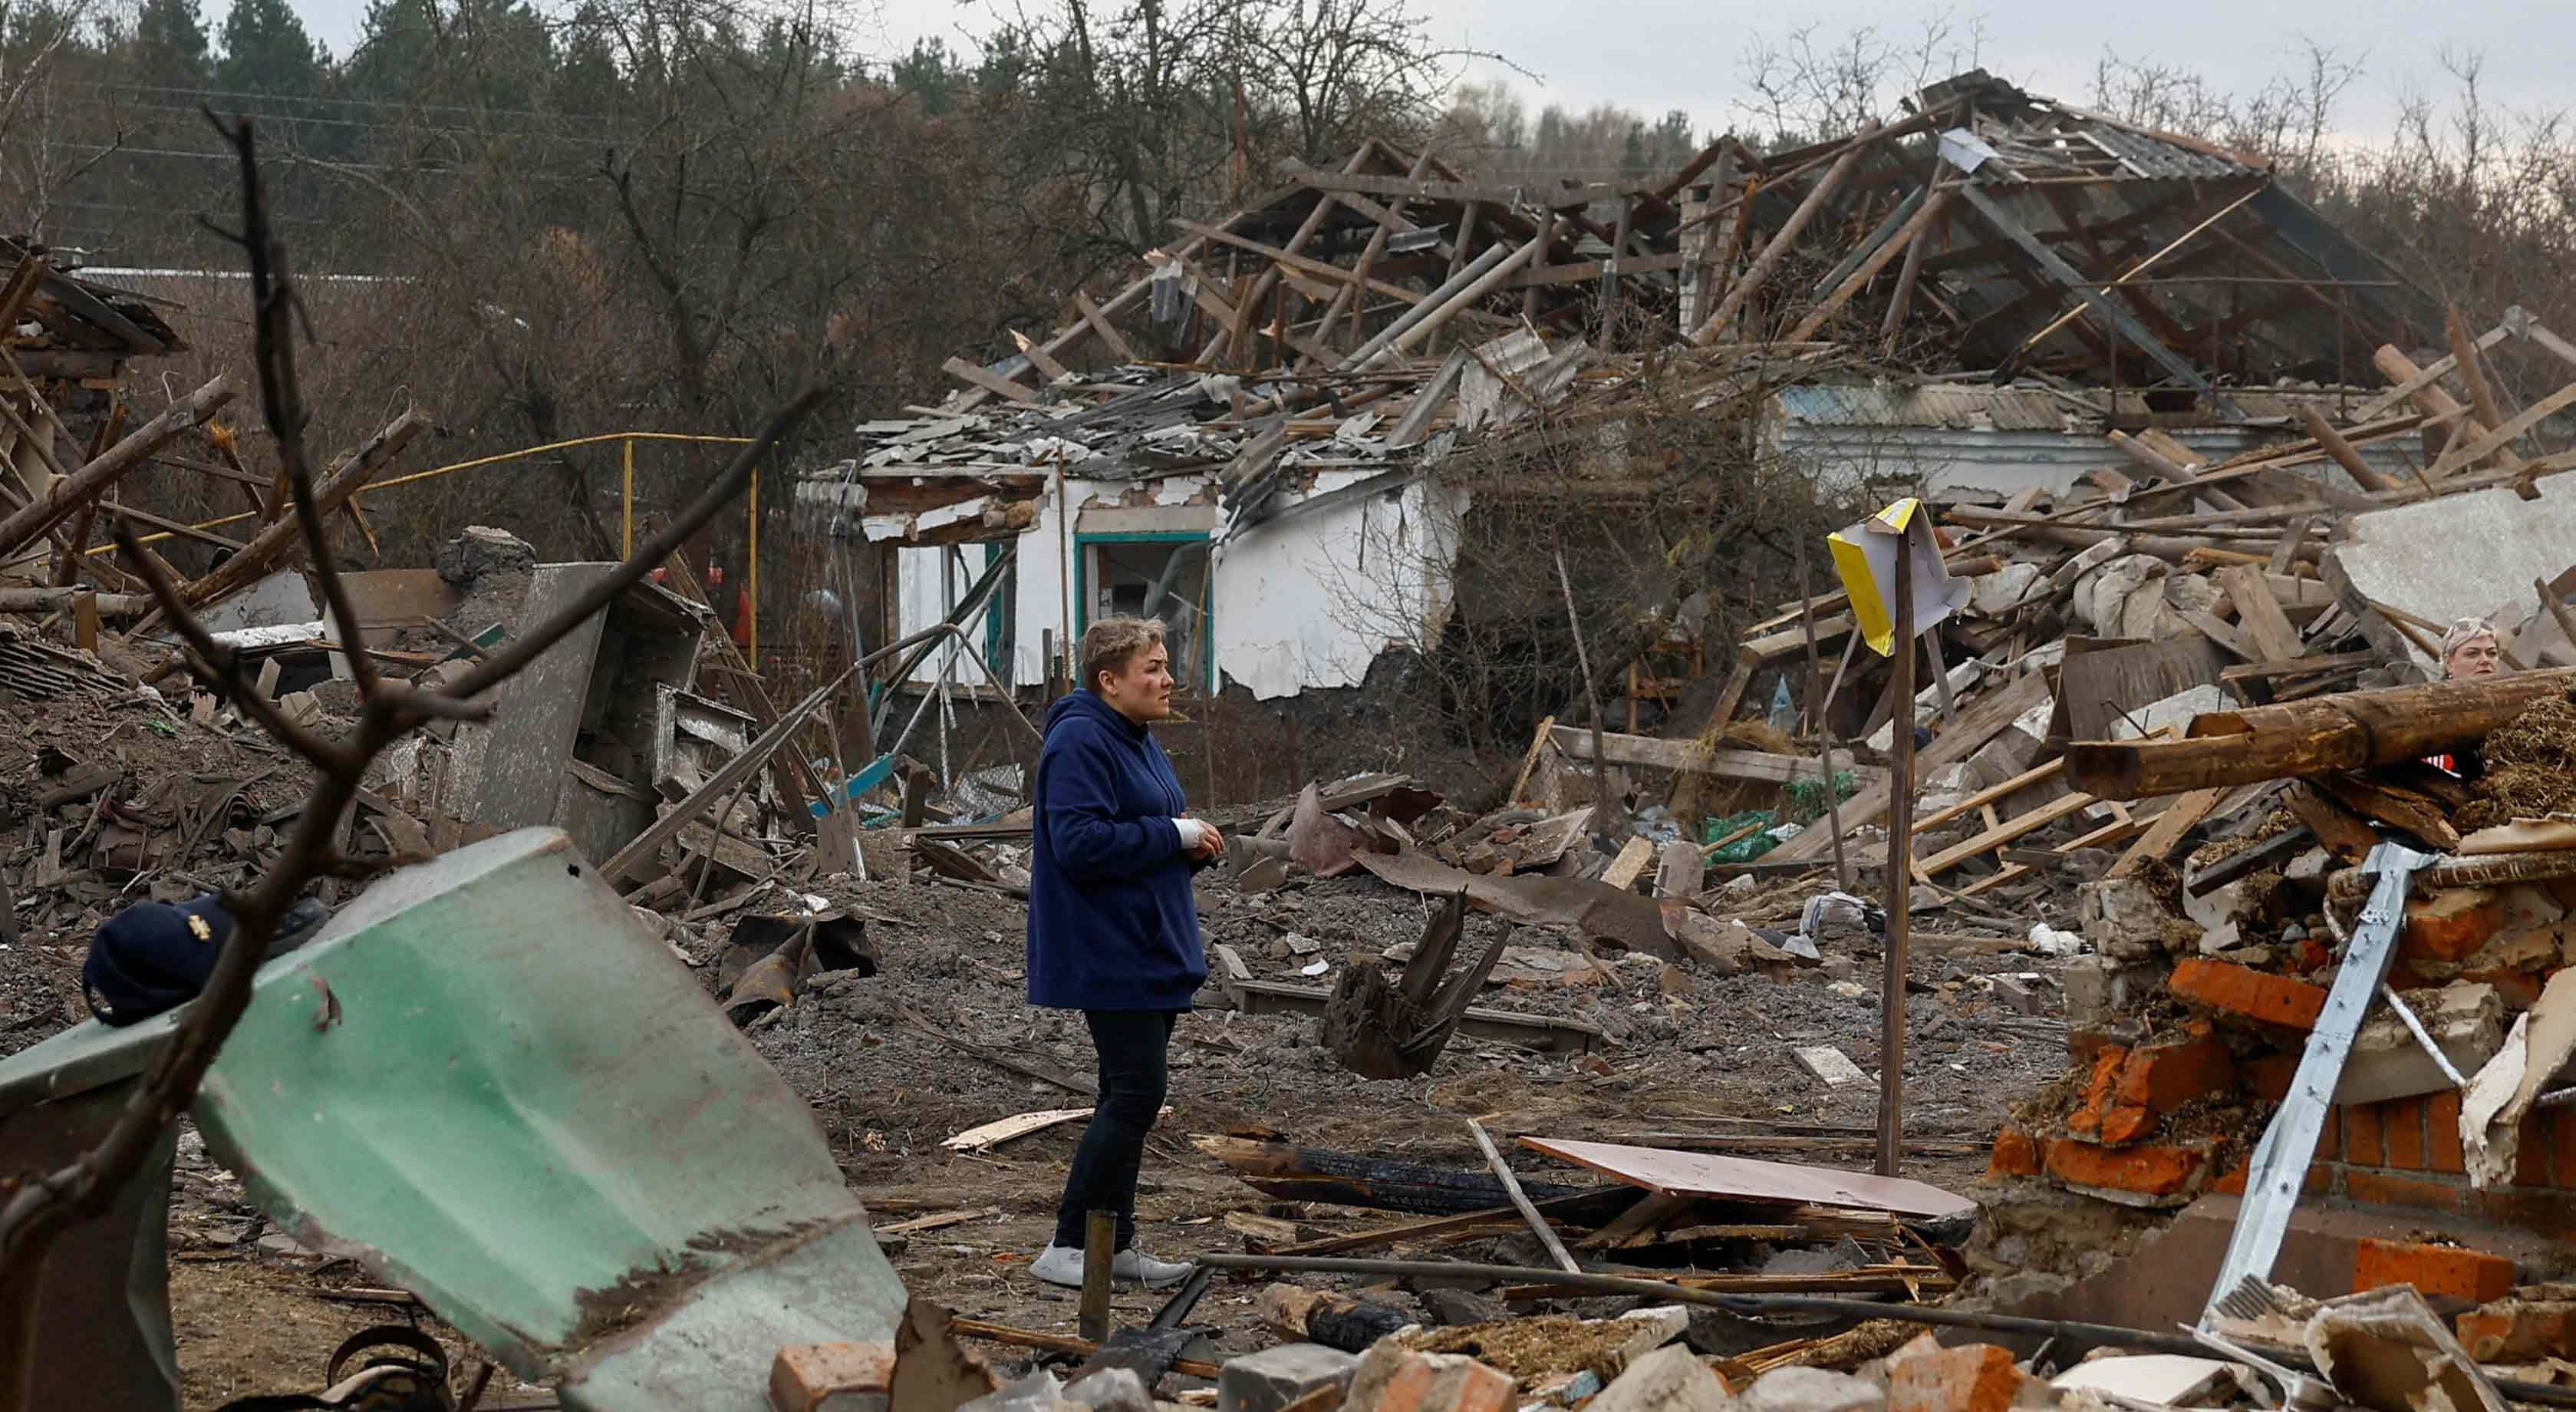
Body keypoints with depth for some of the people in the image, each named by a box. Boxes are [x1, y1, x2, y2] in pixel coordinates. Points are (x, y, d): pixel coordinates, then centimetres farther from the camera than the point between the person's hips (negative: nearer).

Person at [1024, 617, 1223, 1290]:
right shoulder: (1080, 743, -16)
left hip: (1151, 950, 10)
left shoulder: (1138, 741, 16)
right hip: (1109, 952, -10)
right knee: (1136, 1092, -12)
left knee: (1131, 1094, 13)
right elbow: (1081, 842, -26)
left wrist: (1195, 843, 4)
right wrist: (1176, 836, -19)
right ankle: (1066, 1249, -6)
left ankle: (1116, 1243, 20)